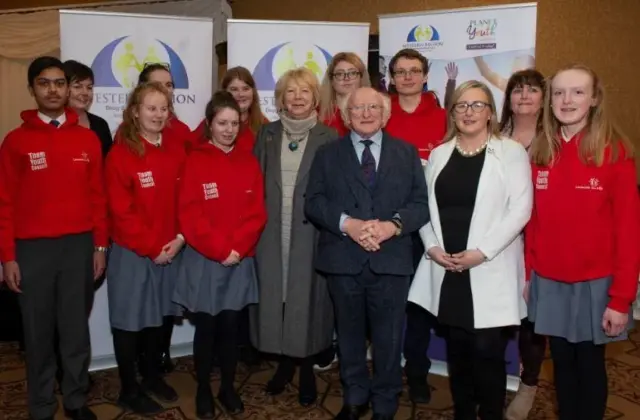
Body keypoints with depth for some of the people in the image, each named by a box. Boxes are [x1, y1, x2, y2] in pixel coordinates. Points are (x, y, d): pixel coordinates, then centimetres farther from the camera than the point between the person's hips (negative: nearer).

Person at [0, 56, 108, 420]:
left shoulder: (88, 139, 5)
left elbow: (98, 195, 5)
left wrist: (101, 244, 3)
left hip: (79, 245, 1)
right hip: (33, 249, -1)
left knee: (77, 328, 10)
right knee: (39, 332, 9)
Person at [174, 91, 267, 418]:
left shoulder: (249, 163, 6)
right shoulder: (195, 161, -4)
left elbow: (257, 212, 1)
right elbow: (189, 214, -9)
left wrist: (237, 247, -11)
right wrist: (220, 249, -14)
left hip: (240, 259, 3)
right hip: (204, 259, -2)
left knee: (230, 325, 11)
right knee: (206, 326, 7)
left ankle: (228, 388, 26)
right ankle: (203, 390, 24)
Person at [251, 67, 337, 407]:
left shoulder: (328, 137, 1)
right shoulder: (267, 134, 9)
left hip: (310, 233, -2)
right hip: (271, 232, 3)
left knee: (307, 297, 4)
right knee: (275, 296, 8)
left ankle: (307, 370, 21)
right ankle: (284, 363, 27)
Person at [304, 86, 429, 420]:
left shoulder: (407, 153, 9)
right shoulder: (327, 154, 8)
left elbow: (421, 203, 1)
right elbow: (313, 202, -2)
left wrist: (394, 225, -17)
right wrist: (347, 223, -18)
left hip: (391, 260, 0)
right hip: (343, 260, 0)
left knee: (388, 338, 9)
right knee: (349, 335, 15)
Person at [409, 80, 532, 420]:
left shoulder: (512, 152, -1)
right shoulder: (439, 154, 12)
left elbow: (520, 209, -9)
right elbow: (425, 206, 10)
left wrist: (482, 251, -15)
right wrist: (432, 246, -5)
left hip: (490, 270, -3)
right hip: (446, 269, 4)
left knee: (487, 350, -1)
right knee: (457, 349, 12)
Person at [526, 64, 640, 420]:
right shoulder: (540, 152, 2)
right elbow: (534, 221, 7)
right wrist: (527, 273, 6)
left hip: (595, 282, -3)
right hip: (548, 281, 3)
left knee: (589, 364, 12)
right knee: (562, 361, 16)